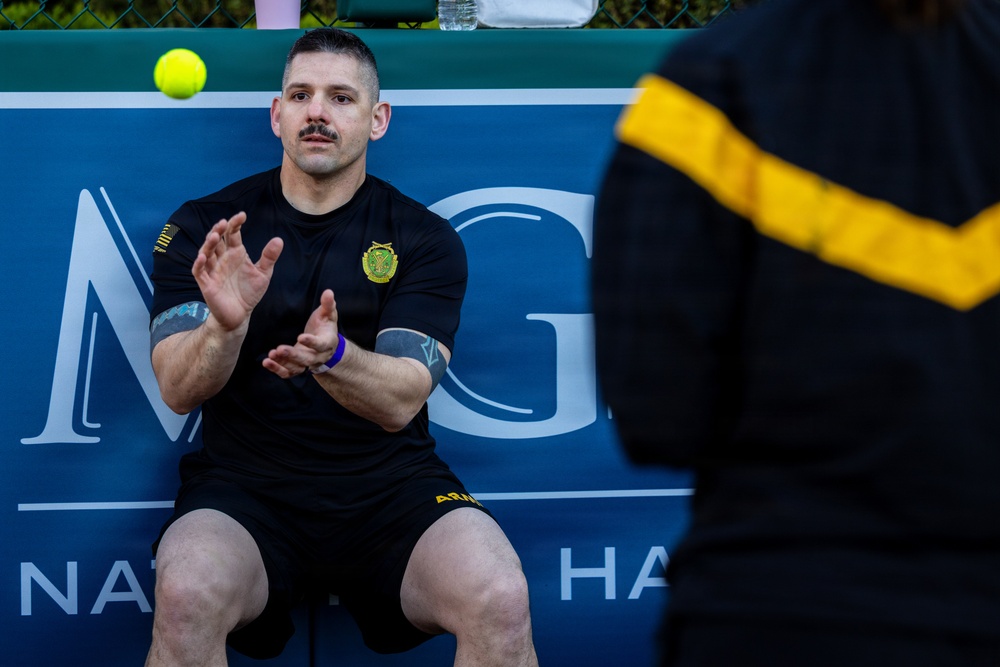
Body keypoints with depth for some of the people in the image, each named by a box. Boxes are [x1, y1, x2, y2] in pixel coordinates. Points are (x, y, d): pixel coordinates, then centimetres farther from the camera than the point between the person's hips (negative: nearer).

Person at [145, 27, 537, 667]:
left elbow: (400, 402, -8)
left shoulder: (425, 238, 4)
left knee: (500, 601, -29)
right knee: (186, 599, -33)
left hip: (391, 487, 0)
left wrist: (332, 357, -30)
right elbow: (179, 391, -4)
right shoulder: (201, 227, 5)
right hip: (245, 487, 0)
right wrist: (225, 326, -27)